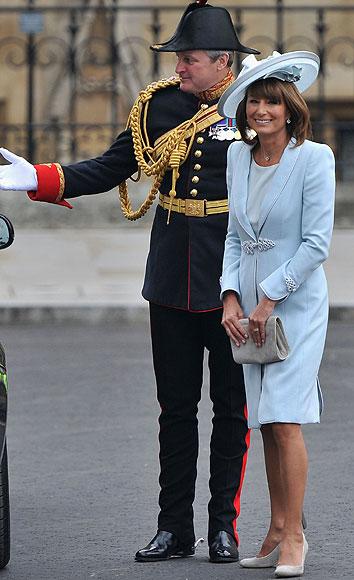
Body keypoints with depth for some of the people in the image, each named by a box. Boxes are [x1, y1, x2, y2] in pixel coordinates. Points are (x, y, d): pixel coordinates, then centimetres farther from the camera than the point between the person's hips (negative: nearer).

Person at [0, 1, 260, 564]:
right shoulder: (159, 106, 5)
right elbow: (111, 169, 8)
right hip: (172, 278, 4)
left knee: (231, 405, 4)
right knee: (175, 406, 7)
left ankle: (224, 526, 11)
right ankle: (175, 527, 14)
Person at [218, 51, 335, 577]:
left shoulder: (314, 159, -9)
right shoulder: (238, 157, 8)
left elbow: (316, 243, -12)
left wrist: (269, 296, -13)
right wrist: (231, 297, 2)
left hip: (296, 302, -6)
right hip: (251, 306, 6)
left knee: (284, 420, -12)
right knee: (266, 423, 7)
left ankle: (294, 536, -6)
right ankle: (277, 530, 13)